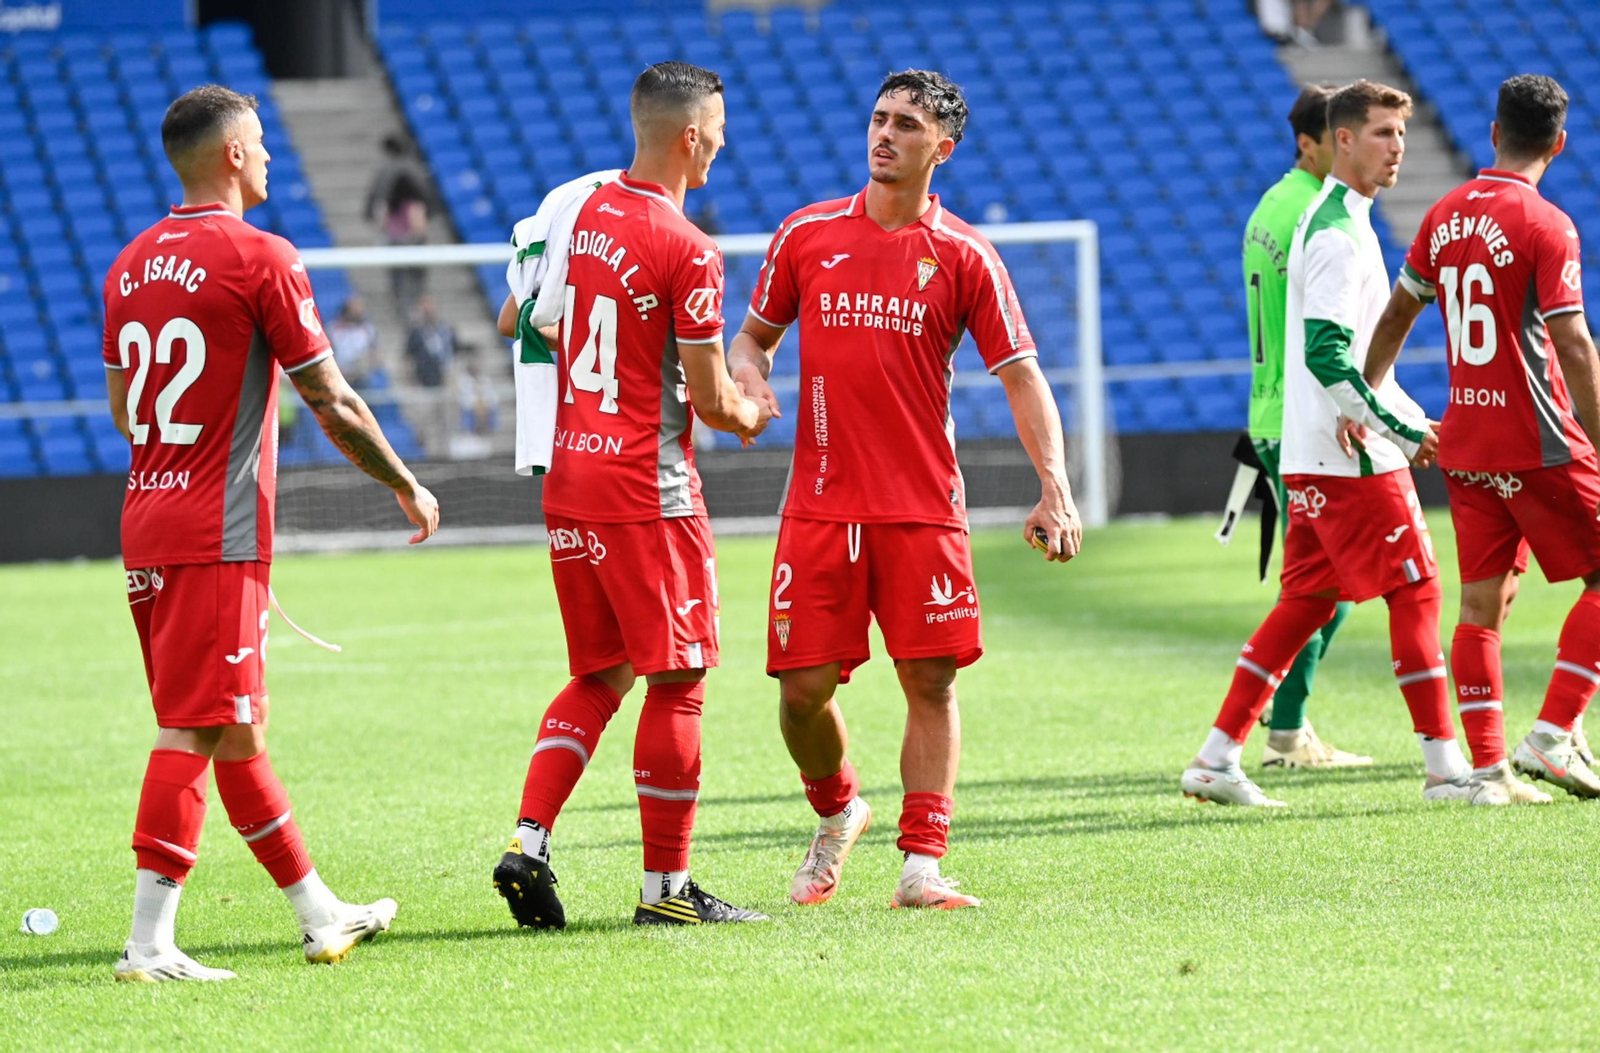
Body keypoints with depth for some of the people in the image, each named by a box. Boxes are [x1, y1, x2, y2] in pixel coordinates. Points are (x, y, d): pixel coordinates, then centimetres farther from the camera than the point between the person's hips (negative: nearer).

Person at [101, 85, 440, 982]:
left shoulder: (133, 263, 12)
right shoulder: (259, 258, -10)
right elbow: (335, 406, -8)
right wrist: (409, 488, 5)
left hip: (148, 524, 8)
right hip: (218, 537, -8)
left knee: (237, 730, 14)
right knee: (197, 729, -8)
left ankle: (322, 915, 25)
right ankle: (149, 942, -11)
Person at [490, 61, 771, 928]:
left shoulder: (578, 211, 6)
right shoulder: (688, 252, -15)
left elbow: (515, 322, 20)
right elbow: (709, 400, -12)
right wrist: (749, 417, 9)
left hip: (568, 482, 7)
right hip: (649, 492, -7)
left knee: (598, 678, 16)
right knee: (676, 684, 2)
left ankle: (528, 844, 1)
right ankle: (665, 885, 6)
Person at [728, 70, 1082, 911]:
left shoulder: (963, 257, 1)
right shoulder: (807, 235, 6)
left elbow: (1021, 375, 1)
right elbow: (755, 333, 18)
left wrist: (1055, 489, -11)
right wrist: (748, 379, -6)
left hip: (924, 509, -1)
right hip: (820, 505, 1)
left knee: (931, 681, -5)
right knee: (804, 689, -2)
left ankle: (921, 864, 0)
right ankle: (836, 813, 26)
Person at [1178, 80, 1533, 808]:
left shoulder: (1331, 221, 17)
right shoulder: (1339, 234, -15)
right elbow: (1327, 356, -23)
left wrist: (1410, 422, 12)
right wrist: (1406, 430, -18)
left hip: (1316, 454, 10)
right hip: (1351, 457, -10)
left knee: (1307, 600, 10)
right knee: (1415, 591, -5)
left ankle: (1216, 760, 10)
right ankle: (1446, 769, -2)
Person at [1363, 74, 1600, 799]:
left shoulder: (1446, 216, 8)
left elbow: (1396, 315, 17)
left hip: (1464, 442, 7)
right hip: (1538, 442, -7)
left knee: (1482, 602, 7)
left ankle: (1486, 765, 4)